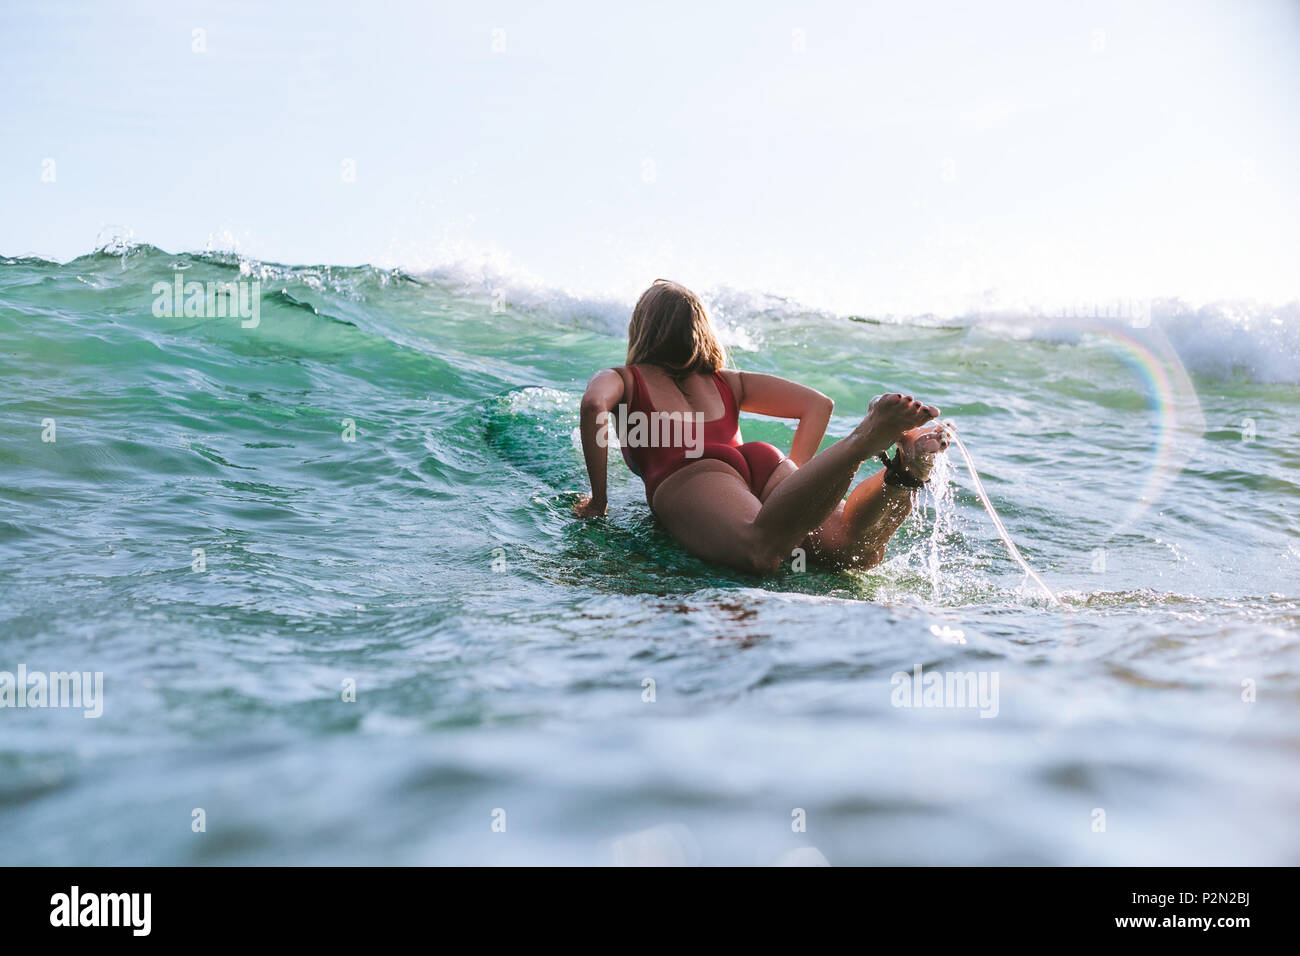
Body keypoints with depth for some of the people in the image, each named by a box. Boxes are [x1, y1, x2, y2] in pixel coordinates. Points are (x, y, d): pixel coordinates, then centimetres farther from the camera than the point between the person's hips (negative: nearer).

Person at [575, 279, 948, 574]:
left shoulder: (622, 380, 28)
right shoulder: (728, 382, 38)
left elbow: (594, 404, 2)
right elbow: (818, 404, 28)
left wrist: (597, 501, 7)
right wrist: (793, 480, 30)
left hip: (686, 477, -4)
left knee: (761, 550, -36)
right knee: (856, 550, -23)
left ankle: (865, 439, -53)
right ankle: (908, 465, -47)